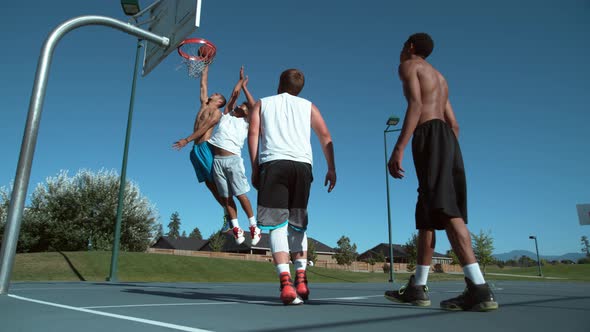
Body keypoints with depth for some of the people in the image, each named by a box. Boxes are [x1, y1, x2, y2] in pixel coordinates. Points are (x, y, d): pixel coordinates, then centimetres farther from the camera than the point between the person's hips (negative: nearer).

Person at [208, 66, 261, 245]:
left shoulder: (246, 123, 10)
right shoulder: (226, 117, 19)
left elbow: (255, 107, -3)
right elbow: (233, 96, 16)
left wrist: (245, 86, 4)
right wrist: (240, 80, 23)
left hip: (233, 159, -4)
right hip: (217, 160, 4)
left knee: (240, 195, -6)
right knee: (225, 197, 3)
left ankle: (254, 227, 4)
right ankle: (236, 228, 9)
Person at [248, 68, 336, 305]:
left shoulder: (262, 103, 23)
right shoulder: (308, 106, 25)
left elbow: (253, 133, 8)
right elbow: (325, 135, 12)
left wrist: (254, 169, 6)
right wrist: (331, 169, 12)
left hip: (272, 163, -1)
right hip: (302, 164, 2)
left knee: (278, 225, -5)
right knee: (297, 225, 14)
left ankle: (286, 281, -19)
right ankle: (301, 278, 5)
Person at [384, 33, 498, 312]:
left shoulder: (408, 65, 7)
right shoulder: (439, 77, 32)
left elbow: (416, 105, -13)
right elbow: (454, 124, 24)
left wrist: (398, 148, -22)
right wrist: (449, 160, 24)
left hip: (429, 136, -9)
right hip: (447, 137, 9)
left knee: (445, 211, -18)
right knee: (426, 215, 7)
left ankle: (479, 289, -25)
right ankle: (417, 288, 10)